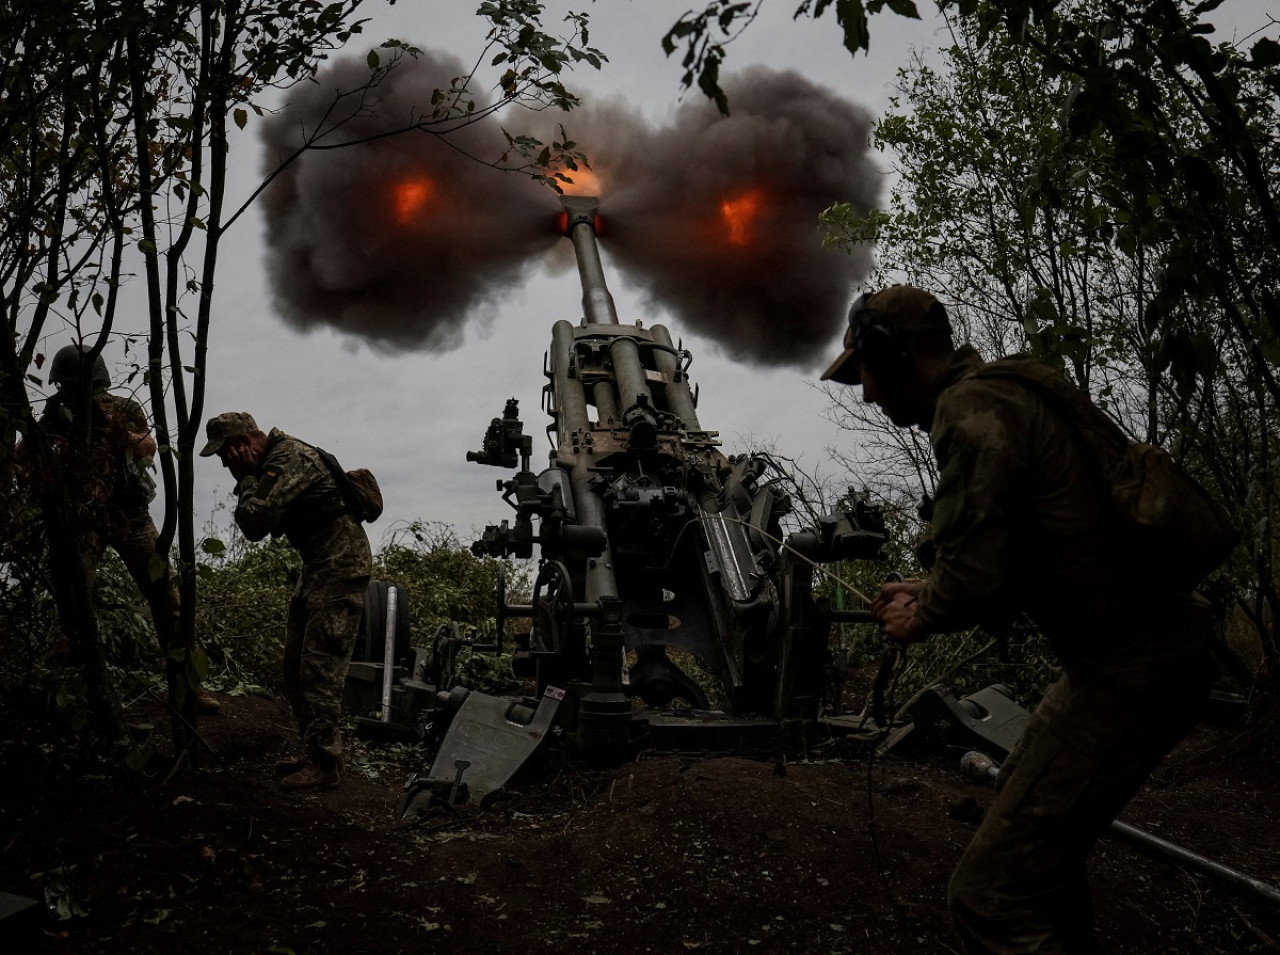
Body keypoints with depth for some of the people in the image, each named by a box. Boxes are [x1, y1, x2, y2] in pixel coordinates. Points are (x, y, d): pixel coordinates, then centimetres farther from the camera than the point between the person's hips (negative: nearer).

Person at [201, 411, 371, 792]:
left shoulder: (290, 458, -18)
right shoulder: (272, 462, 14)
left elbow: (255, 523, -23)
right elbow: (254, 522, 18)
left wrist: (246, 479, -8)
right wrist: (247, 481, 5)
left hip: (340, 567, -11)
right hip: (318, 567, 11)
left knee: (319, 670, -10)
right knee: (296, 667, 13)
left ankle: (325, 765, -3)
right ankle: (314, 753, 23)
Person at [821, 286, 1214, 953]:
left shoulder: (971, 408, -17)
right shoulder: (1005, 395, 14)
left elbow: (975, 578, -25)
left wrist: (921, 617, -5)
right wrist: (930, 593, 19)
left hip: (1129, 666, -11)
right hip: (1156, 638, 11)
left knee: (991, 894, -11)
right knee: (1028, 803, 30)